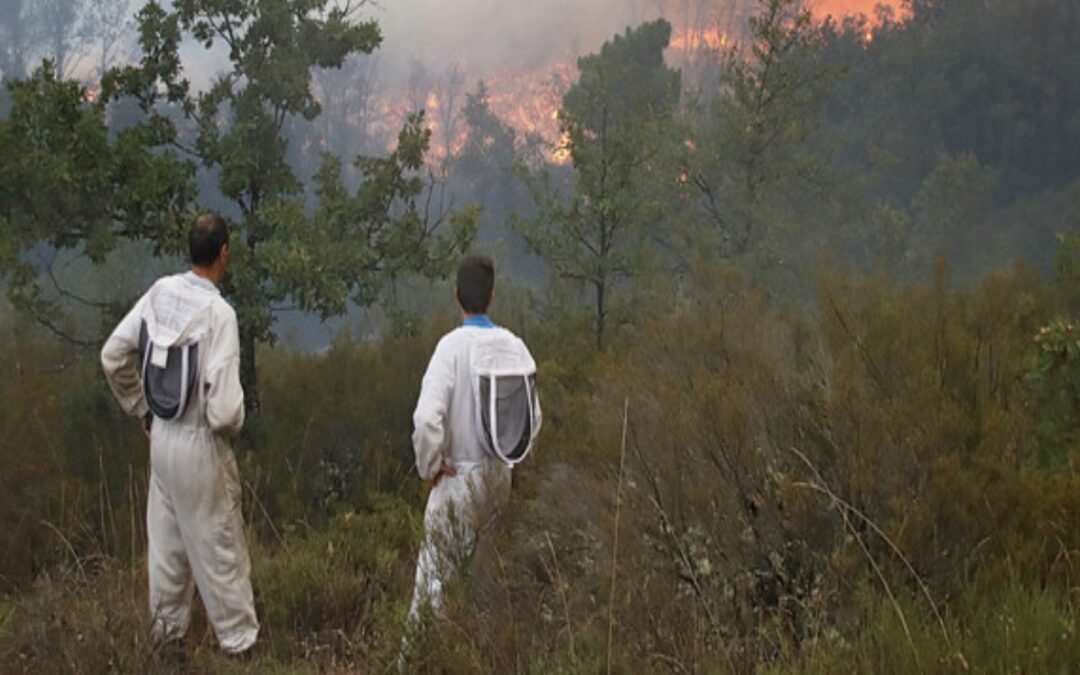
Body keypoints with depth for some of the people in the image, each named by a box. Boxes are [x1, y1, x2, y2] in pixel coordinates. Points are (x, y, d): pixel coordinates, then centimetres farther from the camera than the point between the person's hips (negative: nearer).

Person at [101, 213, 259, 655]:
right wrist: (232, 425, -3)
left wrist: (141, 411, 15)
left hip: (162, 438, 6)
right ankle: (239, 639, 23)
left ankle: (165, 630, 35)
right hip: (201, 447, -6)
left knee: (167, 541, 21)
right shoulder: (218, 313, -23)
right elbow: (223, 405, -26)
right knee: (219, 548, 9)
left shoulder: (160, 293, -5)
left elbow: (113, 357, 4)